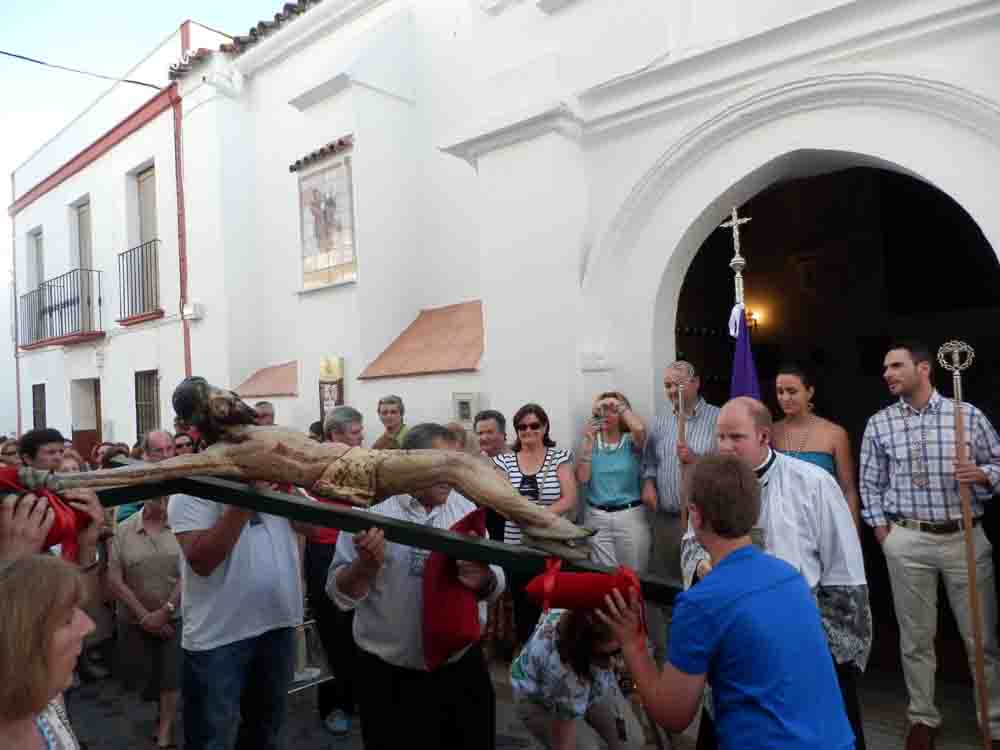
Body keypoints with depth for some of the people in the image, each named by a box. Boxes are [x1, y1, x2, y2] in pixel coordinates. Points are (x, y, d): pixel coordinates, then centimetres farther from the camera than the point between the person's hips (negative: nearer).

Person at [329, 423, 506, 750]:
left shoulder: (466, 508, 1)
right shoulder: (368, 510, -10)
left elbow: (495, 586, 0)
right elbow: (341, 595, -9)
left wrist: (484, 580, -22)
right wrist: (367, 564, -28)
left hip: (463, 669, 4)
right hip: (391, 678, -3)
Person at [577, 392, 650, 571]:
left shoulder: (631, 442, -2)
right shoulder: (590, 442, 4)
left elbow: (640, 428, -27)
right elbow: (582, 478, -8)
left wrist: (618, 404, -15)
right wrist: (589, 441, -12)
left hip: (631, 515, -2)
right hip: (597, 517, 2)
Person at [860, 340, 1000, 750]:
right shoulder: (878, 424, 1)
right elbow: (870, 484, 7)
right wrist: (880, 528, 2)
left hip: (965, 536, 0)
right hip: (907, 540, 1)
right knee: (915, 637, 10)